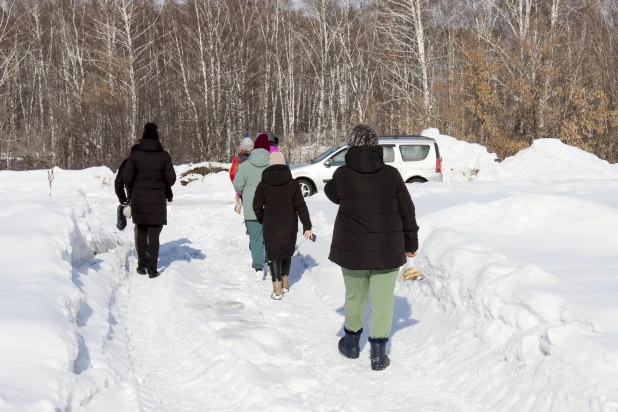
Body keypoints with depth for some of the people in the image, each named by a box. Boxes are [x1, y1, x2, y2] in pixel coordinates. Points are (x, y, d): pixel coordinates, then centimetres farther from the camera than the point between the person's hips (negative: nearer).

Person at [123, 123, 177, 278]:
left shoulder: (135, 155, -5)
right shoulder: (164, 156, -5)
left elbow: (127, 178, -5)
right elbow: (171, 179, -4)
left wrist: (131, 193, 13)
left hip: (138, 199, 1)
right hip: (157, 200, -1)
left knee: (141, 231, 16)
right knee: (154, 233, 1)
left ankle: (142, 264, 22)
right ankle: (152, 267, -4)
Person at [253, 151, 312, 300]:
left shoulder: (263, 184, -5)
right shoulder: (293, 184, -5)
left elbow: (257, 207, -2)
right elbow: (301, 207, -6)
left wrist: (262, 220, 17)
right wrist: (307, 226, -1)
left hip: (271, 226, -1)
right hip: (290, 226, 1)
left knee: (274, 255, 4)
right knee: (287, 252, 20)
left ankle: (277, 289, -2)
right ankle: (285, 283, 32)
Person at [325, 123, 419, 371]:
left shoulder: (342, 175, -8)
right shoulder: (391, 175, -8)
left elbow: (332, 193, 16)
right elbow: (407, 211, -1)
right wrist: (410, 242, 11)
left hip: (351, 248, 1)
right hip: (387, 250, -1)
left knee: (354, 296, 19)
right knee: (382, 301, 7)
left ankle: (351, 343, 35)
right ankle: (378, 353, 8)